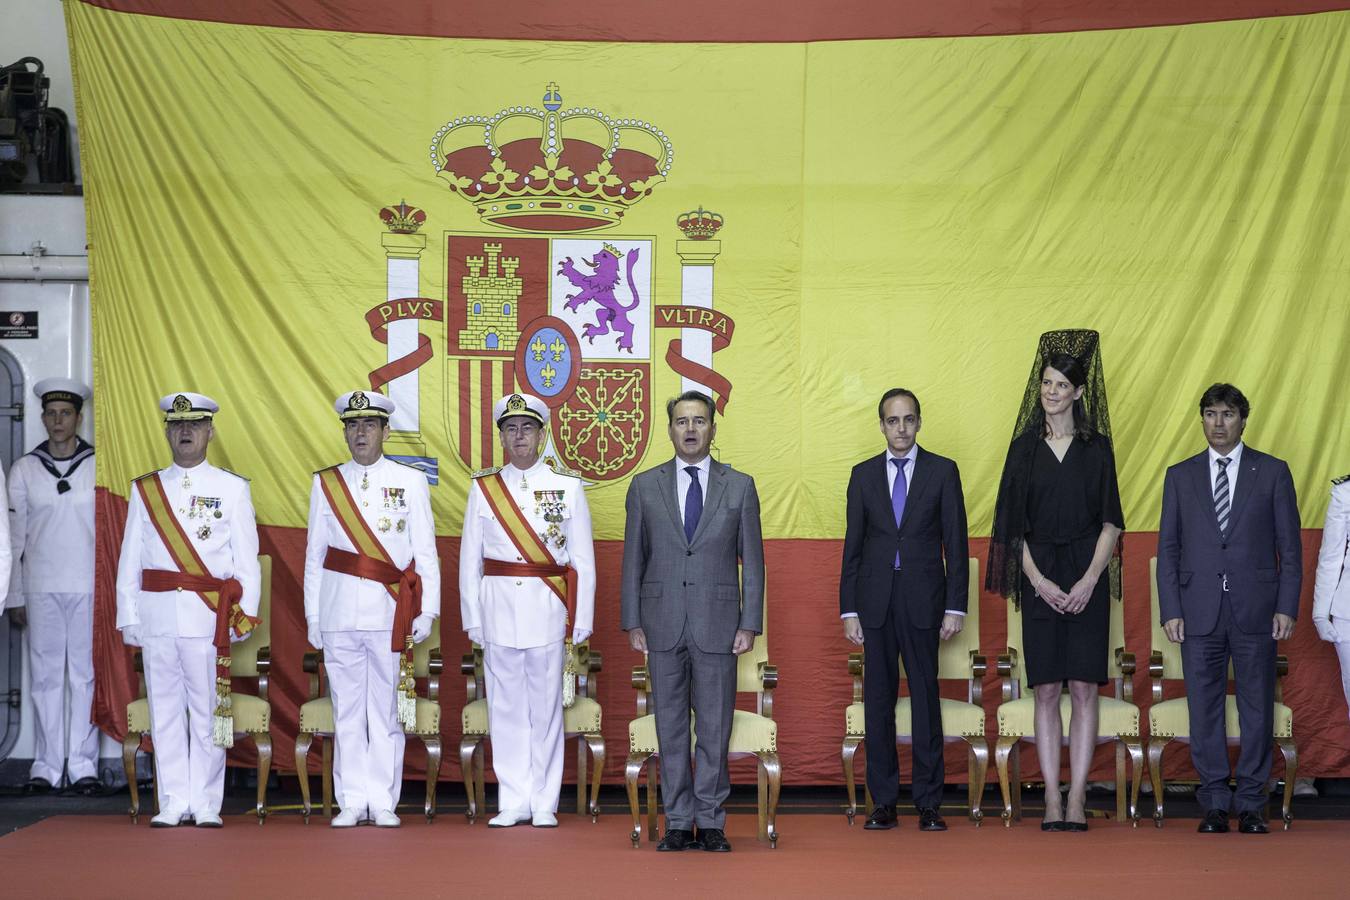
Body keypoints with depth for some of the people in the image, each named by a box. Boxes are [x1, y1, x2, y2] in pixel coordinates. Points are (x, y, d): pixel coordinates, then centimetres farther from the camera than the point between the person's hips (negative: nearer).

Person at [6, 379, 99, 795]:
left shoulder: (100, 467, 4)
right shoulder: (24, 470, 7)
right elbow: (14, 536, 9)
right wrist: (15, 596, 5)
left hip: (89, 587, -1)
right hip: (41, 587, 1)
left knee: (86, 674, -1)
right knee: (45, 676, 2)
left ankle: (83, 764, 4)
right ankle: (47, 765, 7)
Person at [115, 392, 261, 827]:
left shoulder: (232, 489, 6)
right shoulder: (145, 490, 12)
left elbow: (246, 559, 5)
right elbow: (129, 560, 12)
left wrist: (244, 614, -3)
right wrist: (128, 618, 6)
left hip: (209, 616, -2)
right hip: (157, 615, 2)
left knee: (208, 711, -1)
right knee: (165, 710, 4)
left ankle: (206, 803, 6)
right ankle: (174, 802, 11)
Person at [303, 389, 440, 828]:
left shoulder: (410, 482, 5)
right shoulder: (325, 484, 10)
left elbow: (425, 553, 4)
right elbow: (315, 555, 11)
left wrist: (427, 612, -3)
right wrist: (312, 616, 6)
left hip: (390, 613, -2)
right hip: (340, 614, 2)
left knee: (387, 709, 1)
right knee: (346, 710, 4)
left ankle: (383, 802, 7)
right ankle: (352, 802, 10)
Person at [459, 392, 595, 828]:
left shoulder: (568, 486, 4)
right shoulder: (483, 488, 8)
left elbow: (582, 561, 4)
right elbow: (470, 560, 9)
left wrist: (580, 623, -1)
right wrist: (473, 619, 3)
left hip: (548, 608, -1)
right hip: (499, 608, 1)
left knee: (546, 708, 1)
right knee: (505, 708, 4)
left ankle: (544, 805, 8)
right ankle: (514, 803, 11)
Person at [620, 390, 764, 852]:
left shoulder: (740, 486, 5)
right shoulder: (645, 486, 7)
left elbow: (752, 562, 4)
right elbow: (633, 559, 7)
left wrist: (749, 624, -2)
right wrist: (632, 623, 1)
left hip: (717, 625, -1)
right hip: (663, 625, 1)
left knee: (715, 727, 2)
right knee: (670, 728, 5)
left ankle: (711, 822, 9)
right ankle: (678, 823, 12)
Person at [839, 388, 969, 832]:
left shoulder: (942, 471, 4)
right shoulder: (864, 475, 9)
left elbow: (956, 542, 3)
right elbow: (852, 545, 9)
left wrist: (955, 607, -4)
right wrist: (848, 609, 2)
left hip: (923, 599, -2)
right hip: (875, 602, 2)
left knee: (925, 696, 0)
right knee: (878, 698, 3)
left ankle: (928, 803, 5)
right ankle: (883, 802, 9)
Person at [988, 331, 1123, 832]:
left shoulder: (1097, 447, 4)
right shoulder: (1024, 448, 6)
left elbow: (1111, 521, 1)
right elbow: (1014, 525, 4)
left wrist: (1090, 579, -10)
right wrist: (1037, 580, -8)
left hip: (1087, 577, -1)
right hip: (1039, 579, 1)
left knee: (1083, 689, -2)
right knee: (1046, 691, 0)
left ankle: (1077, 799, 0)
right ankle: (1052, 799, 2)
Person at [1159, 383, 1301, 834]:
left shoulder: (1273, 472, 5)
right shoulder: (1180, 476, 9)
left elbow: (1290, 546, 4)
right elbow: (1168, 548, 8)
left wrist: (1287, 607, -4)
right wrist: (1170, 610, -1)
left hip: (1255, 610, -1)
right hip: (1199, 610, 1)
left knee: (1257, 708, 2)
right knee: (1204, 709, 2)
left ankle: (1250, 805, 10)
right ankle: (1215, 804, 10)